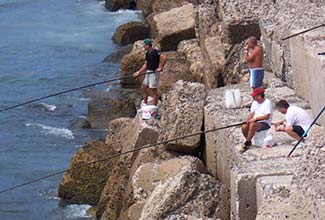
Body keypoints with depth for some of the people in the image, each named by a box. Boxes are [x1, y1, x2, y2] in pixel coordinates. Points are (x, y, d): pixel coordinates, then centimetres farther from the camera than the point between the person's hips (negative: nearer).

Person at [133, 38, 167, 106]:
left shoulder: (155, 52, -16)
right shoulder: (147, 53, 13)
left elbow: (164, 57, -30)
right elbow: (145, 65, 20)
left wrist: (160, 67, -27)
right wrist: (138, 72, 17)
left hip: (153, 73, -10)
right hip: (148, 73, 10)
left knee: (153, 91, -5)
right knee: (143, 88, 14)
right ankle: (145, 104, 23)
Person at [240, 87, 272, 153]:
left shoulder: (267, 102, -11)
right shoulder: (254, 102, 15)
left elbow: (267, 117, -19)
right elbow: (251, 113, 15)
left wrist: (255, 118, -22)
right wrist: (247, 121, -6)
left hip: (265, 124, -7)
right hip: (255, 122, 7)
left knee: (252, 125, -36)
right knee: (244, 127, -21)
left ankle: (246, 144, -27)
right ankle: (249, 142, 0)